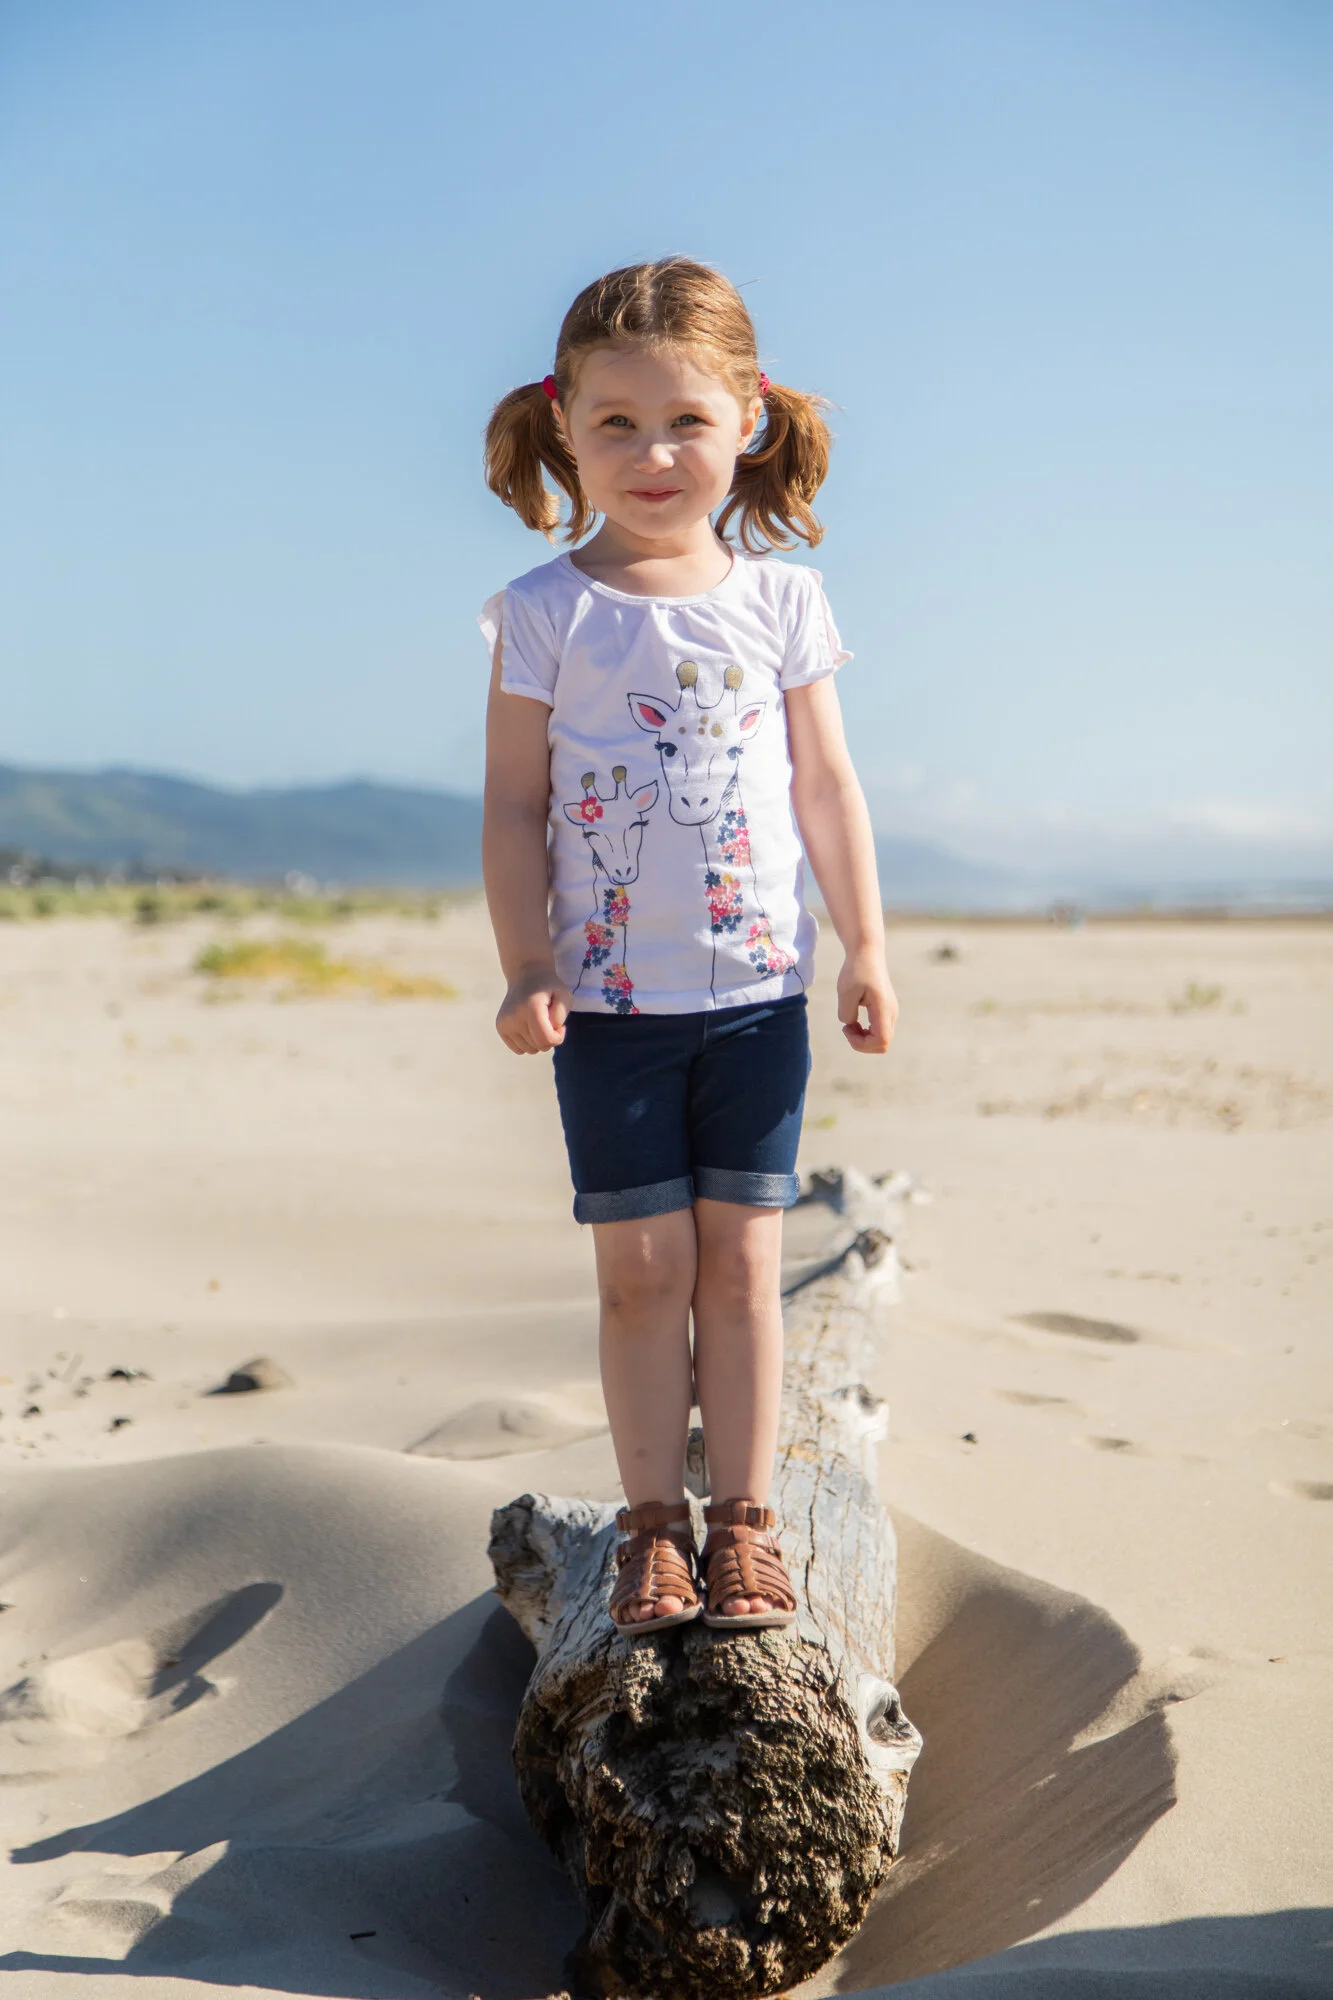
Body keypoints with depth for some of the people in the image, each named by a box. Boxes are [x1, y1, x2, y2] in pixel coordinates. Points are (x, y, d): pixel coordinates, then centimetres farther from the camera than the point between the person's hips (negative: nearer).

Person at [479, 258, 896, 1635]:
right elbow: (514, 804, -3)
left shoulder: (780, 598, 2)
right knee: (642, 1265, 4)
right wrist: (526, 965, -11)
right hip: (609, 999, -1)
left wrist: (864, 946, 5)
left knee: (741, 1259, 6)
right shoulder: (545, 614, -4)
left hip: (756, 988, 1)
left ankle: (743, 1517, 17)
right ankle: (653, 1520, 16)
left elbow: (826, 784, 7)